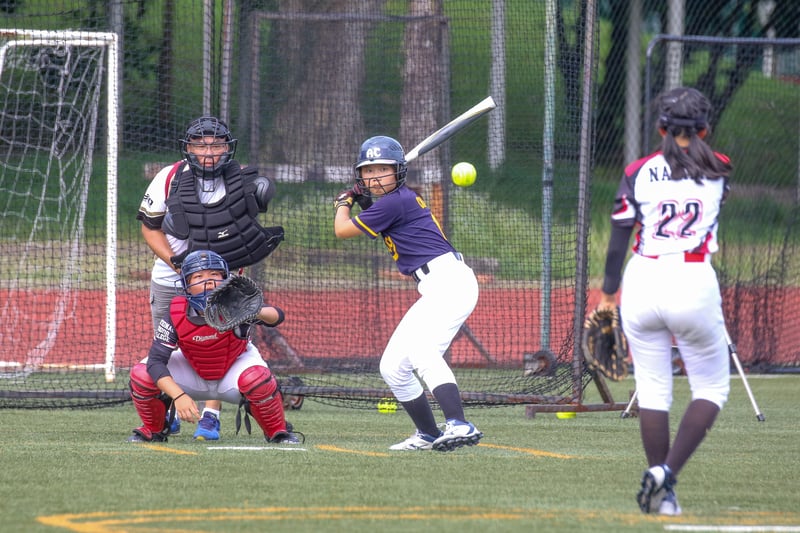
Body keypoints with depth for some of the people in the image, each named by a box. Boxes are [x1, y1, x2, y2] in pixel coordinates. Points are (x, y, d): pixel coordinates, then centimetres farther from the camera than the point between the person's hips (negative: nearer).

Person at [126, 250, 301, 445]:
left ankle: (277, 432, -8)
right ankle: (154, 431, 9)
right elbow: (156, 361, -30)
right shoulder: (176, 317, -26)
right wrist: (178, 396, -44)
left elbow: (276, 316, -44)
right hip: (193, 374, 2)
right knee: (141, 374, -20)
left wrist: (257, 313, -68)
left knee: (256, 378, -36)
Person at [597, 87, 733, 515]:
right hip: (694, 285, -1)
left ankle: (662, 495, 7)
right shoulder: (718, 171, 6)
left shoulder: (639, 172, 4)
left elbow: (618, 239, 4)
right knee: (711, 387, 12)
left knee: (652, 390, 9)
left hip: (642, 283, 1)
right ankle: (667, 472, -7)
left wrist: (608, 291, 17)